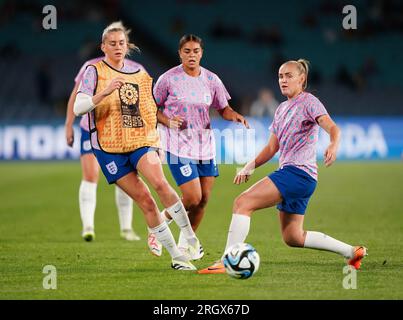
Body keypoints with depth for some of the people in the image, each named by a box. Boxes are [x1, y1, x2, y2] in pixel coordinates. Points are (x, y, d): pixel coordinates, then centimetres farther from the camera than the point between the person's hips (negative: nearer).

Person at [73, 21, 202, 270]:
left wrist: (155, 142, 20)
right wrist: (103, 94, -30)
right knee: (145, 201, -7)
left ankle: (191, 238, -16)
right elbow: (78, 108, -14)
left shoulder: (139, 74, 11)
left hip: (141, 141, 2)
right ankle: (177, 256, 1)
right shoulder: (94, 71, -2)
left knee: (160, 183, -25)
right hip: (110, 147, -2)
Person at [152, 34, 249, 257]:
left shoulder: (211, 80, 5)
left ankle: (185, 243, 24)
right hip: (179, 147, -5)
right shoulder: (168, 79, -7)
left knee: (203, 199, 5)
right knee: (193, 198, -14)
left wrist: (235, 116, -10)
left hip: (205, 145, 5)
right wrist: (168, 122, -17)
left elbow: (223, 109, 12)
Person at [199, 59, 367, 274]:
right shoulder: (282, 109, 21)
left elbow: (332, 128, -19)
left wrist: (333, 145, -41)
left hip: (299, 172, -10)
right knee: (293, 238, 14)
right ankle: (352, 251, 22)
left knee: (243, 202, -20)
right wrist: (250, 167, 12)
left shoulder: (308, 101, -4)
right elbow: (272, 147, 25)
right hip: (288, 172, 10)